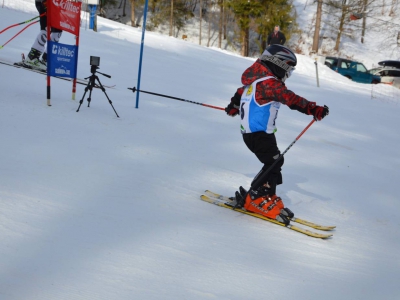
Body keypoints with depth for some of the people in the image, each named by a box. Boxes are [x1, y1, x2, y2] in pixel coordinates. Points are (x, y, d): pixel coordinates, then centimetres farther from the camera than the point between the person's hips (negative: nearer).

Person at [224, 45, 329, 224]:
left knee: (274, 163, 12)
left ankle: (269, 198, 15)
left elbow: (241, 92, 29)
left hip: (249, 130, 10)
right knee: (274, 163, -9)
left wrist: (233, 107, 49)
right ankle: (255, 199, -5)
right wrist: (314, 110, -33)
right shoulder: (270, 83, -19)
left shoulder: (257, 80, 12)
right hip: (259, 133, -10)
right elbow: (292, 100, -28)